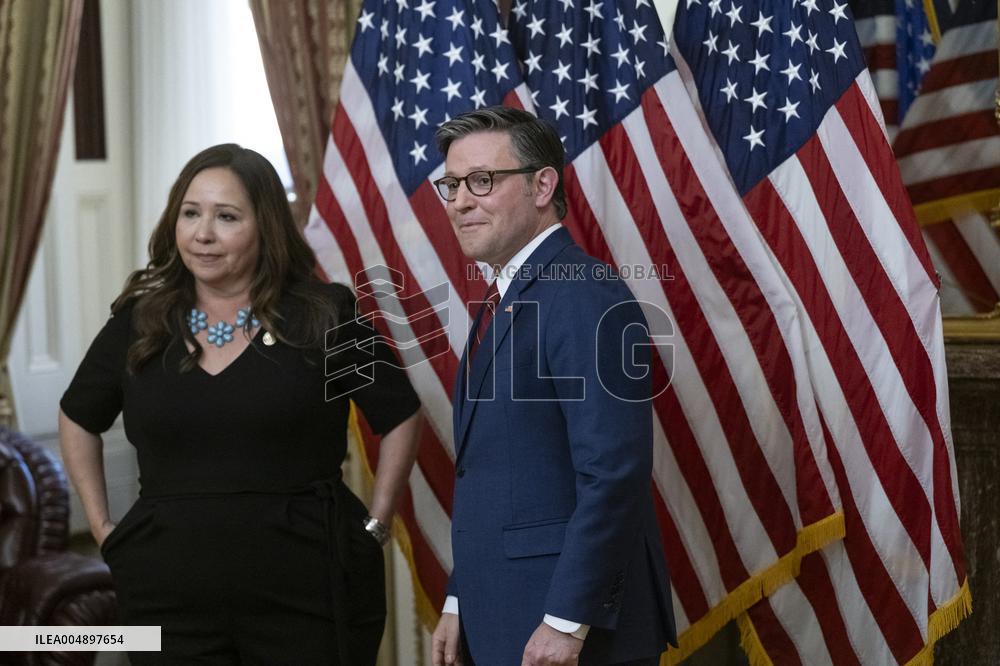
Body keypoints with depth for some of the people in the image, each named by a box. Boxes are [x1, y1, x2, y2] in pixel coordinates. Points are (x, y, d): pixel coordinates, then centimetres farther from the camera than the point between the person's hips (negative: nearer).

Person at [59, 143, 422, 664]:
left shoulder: (323, 316, -2)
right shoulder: (138, 325, 6)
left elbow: (400, 418, 7)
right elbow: (78, 419, 22)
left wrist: (374, 527, 2)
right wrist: (101, 527, 14)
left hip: (309, 595, -2)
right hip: (169, 598, 2)